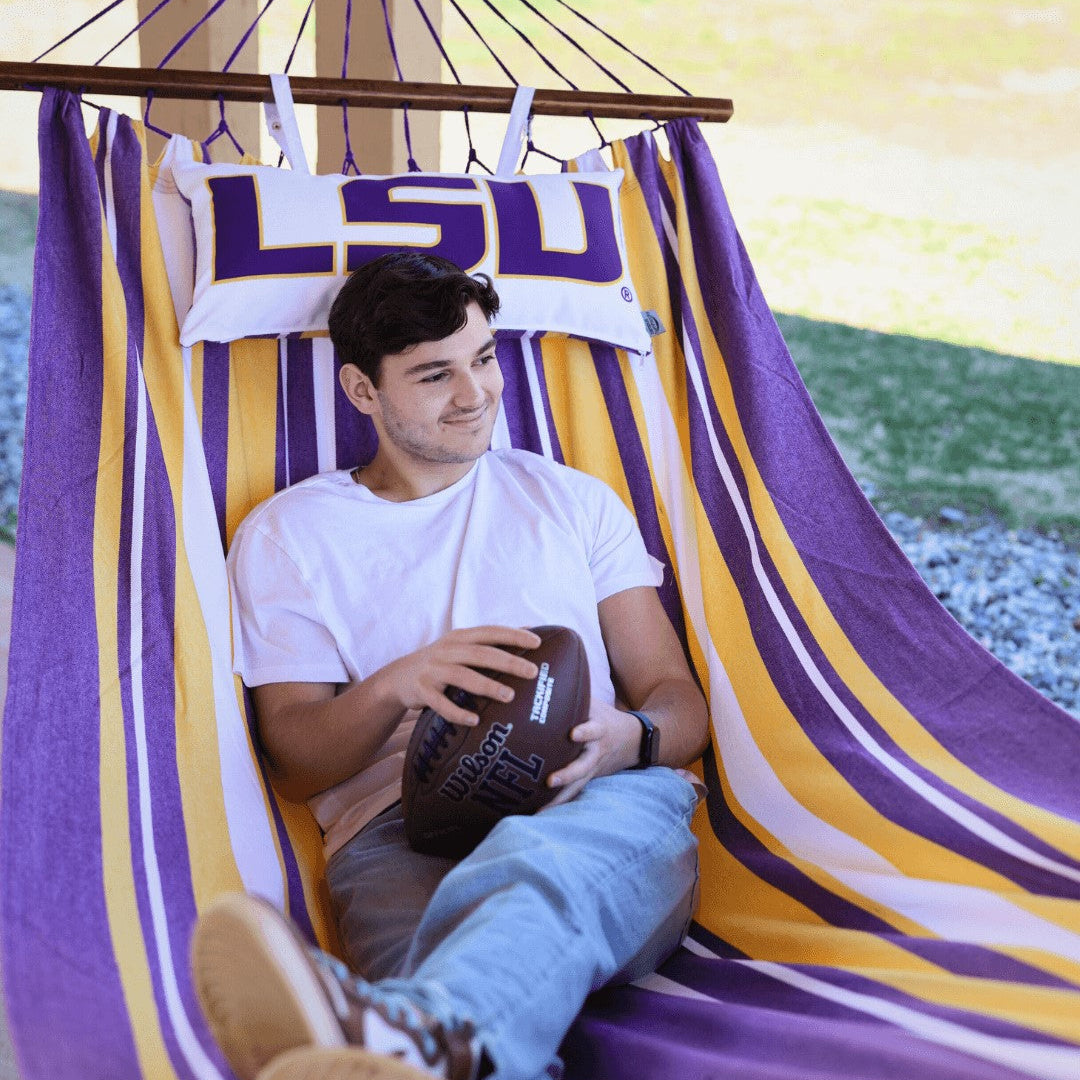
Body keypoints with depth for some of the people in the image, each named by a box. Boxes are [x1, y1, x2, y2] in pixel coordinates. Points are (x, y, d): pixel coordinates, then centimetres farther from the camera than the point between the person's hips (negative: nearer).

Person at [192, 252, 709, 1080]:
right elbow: (295, 763, 12)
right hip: (399, 835, 0)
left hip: (599, 807, 0)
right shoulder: (286, 535, 19)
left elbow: (679, 703, 20)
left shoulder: (575, 501, 25)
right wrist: (396, 685, -11)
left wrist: (632, 739, -7)